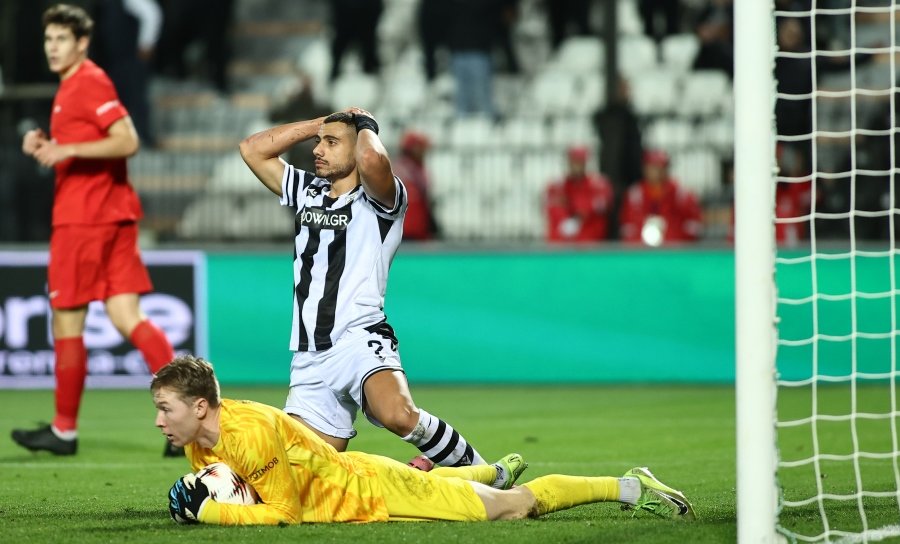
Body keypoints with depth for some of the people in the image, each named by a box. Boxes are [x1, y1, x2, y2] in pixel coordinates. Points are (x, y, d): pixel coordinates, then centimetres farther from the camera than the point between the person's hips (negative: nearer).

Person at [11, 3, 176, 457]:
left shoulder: (90, 83, -11)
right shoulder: (71, 87, 19)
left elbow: (127, 142, -20)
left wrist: (68, 148, -23)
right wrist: (45, 147, 11)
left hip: (84, 217, -9)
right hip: (112, 215, 9)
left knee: (66, 322, 1)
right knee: (126, 318, 1)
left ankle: (64, 430, 10)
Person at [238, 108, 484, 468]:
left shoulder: (381, 200, 0)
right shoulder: (307, 191, 21)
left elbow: (371, 160, -22)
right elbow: (252, 149, 21)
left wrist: (365, 127, 0)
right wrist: (322, 123, 16)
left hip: (359, 340, -7)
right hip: (309, 357, 7)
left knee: (399, 415, -36)